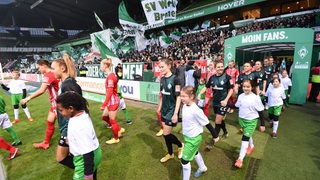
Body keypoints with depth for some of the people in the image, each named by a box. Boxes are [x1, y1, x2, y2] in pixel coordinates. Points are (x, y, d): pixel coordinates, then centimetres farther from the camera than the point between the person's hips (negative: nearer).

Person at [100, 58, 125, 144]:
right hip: (111, 101, 9)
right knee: (104, 117, 19)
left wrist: (104, 104, -23)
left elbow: (110, 92, -25)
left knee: (112, 120, 6)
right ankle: (119, 129, 32)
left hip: (113, 101, -9)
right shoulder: (110, 75, 8)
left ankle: (116, 138, 27)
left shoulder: (110, 76, -21)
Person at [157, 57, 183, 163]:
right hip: (164, 110, 7)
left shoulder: (175, 79, -17)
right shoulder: (162, 79, 4)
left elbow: (178, 97, -18)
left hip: (171, 110, -7)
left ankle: (180, 145, 27)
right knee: (166, 133, 14)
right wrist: (159, 107, 16)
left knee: (166, 134, -2)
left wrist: (175, 113, -20)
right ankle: (170, 154, 34)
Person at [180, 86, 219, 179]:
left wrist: (215, 135, -9)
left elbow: (207, 124, -19)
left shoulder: (196, 110, -30)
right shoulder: (185, 106, -8)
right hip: (187, 136, 9)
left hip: (194, 138, -8)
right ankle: (202, 168, 58)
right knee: (195, 152, 30)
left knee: (184, 160, 0)